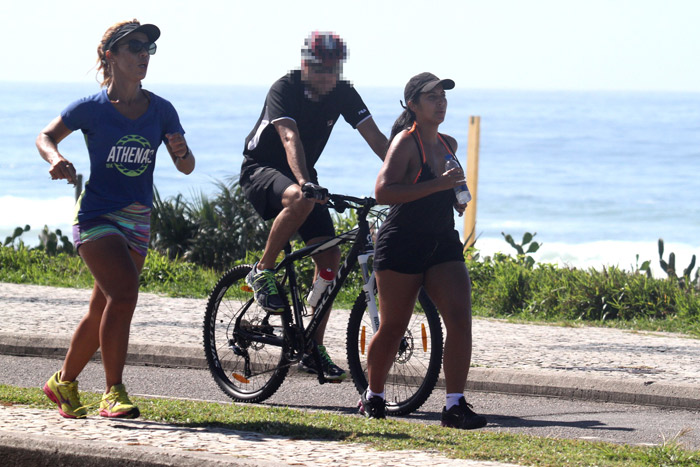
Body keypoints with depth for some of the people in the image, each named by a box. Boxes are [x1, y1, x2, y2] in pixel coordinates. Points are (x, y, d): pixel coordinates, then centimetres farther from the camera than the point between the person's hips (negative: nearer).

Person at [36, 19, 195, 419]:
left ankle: (64, 383, 31)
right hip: (96, 215, -5)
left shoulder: (161, 110, 2)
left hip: (137, 221, 5)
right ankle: (114, 393, -19)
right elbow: (46, 137, 4)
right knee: (124, 293, -23)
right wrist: (57, 159, -18)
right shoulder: (92, 108, -7)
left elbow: (186, 167, 5)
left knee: (103, 310, 12)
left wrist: (183, 152, -18)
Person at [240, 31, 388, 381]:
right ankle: (263, 272, -19)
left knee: (329, 258, -7)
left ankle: (314, 351, -1)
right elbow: (290, 138, -36)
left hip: (302, 177, 6)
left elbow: (374, 137, -11)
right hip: (261, 170, -6)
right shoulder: (284, 89, -22)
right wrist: (305, 183, -52)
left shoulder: (343, 94, -6)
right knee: (299, 199, -40)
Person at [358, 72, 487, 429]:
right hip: (403, 244, -6)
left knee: (460, 319, -11)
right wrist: (437, 185, -27)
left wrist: (458, 197, 9)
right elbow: (383, 191, -24)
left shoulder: (448, 144, 13)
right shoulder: (405, 142, -10)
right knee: (393, 327, 4)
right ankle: (373, 397, 26)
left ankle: (455, 406, -12)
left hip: (443, 242, 6)